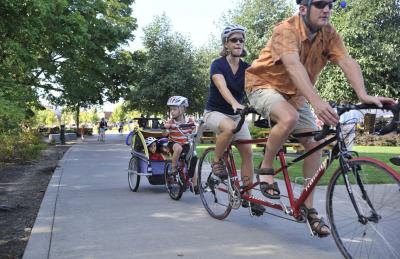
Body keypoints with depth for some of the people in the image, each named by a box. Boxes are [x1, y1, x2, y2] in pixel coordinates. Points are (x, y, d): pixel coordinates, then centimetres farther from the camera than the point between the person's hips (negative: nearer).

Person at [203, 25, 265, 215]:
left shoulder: (246, 68, -2)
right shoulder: (218, 65, -14)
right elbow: (222, 87, -33)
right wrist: (235, 103, -52)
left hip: (236, 114, 5)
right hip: (215, 112, -4)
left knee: (247, 151, -9)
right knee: (229, 127, -38)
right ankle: (217, 161, -12)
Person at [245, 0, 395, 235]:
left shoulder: (329, 34, -9)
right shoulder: (286, 30, -26)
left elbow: (348, 62, -22)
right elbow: (294, 66, -42)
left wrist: (363, 95, -39)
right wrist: (316, 101, -56)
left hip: (295, 94, 6)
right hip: (265, 85, -6)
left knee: (314, 145, -5)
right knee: (290, 118, -36)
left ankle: (309, 208, 7)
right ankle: (265, 170, -12)